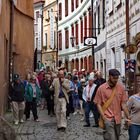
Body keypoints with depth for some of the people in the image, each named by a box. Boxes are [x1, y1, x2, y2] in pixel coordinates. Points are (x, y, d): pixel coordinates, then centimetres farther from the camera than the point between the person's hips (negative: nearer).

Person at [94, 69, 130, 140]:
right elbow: (98, 104, -5)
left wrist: (128, 117, 0)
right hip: (107, 118, -4)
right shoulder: (101, 88, -7)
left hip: (118, 118, 4)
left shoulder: (121, 87, 0)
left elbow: (123, 103, 4)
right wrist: (104, 118, -12)